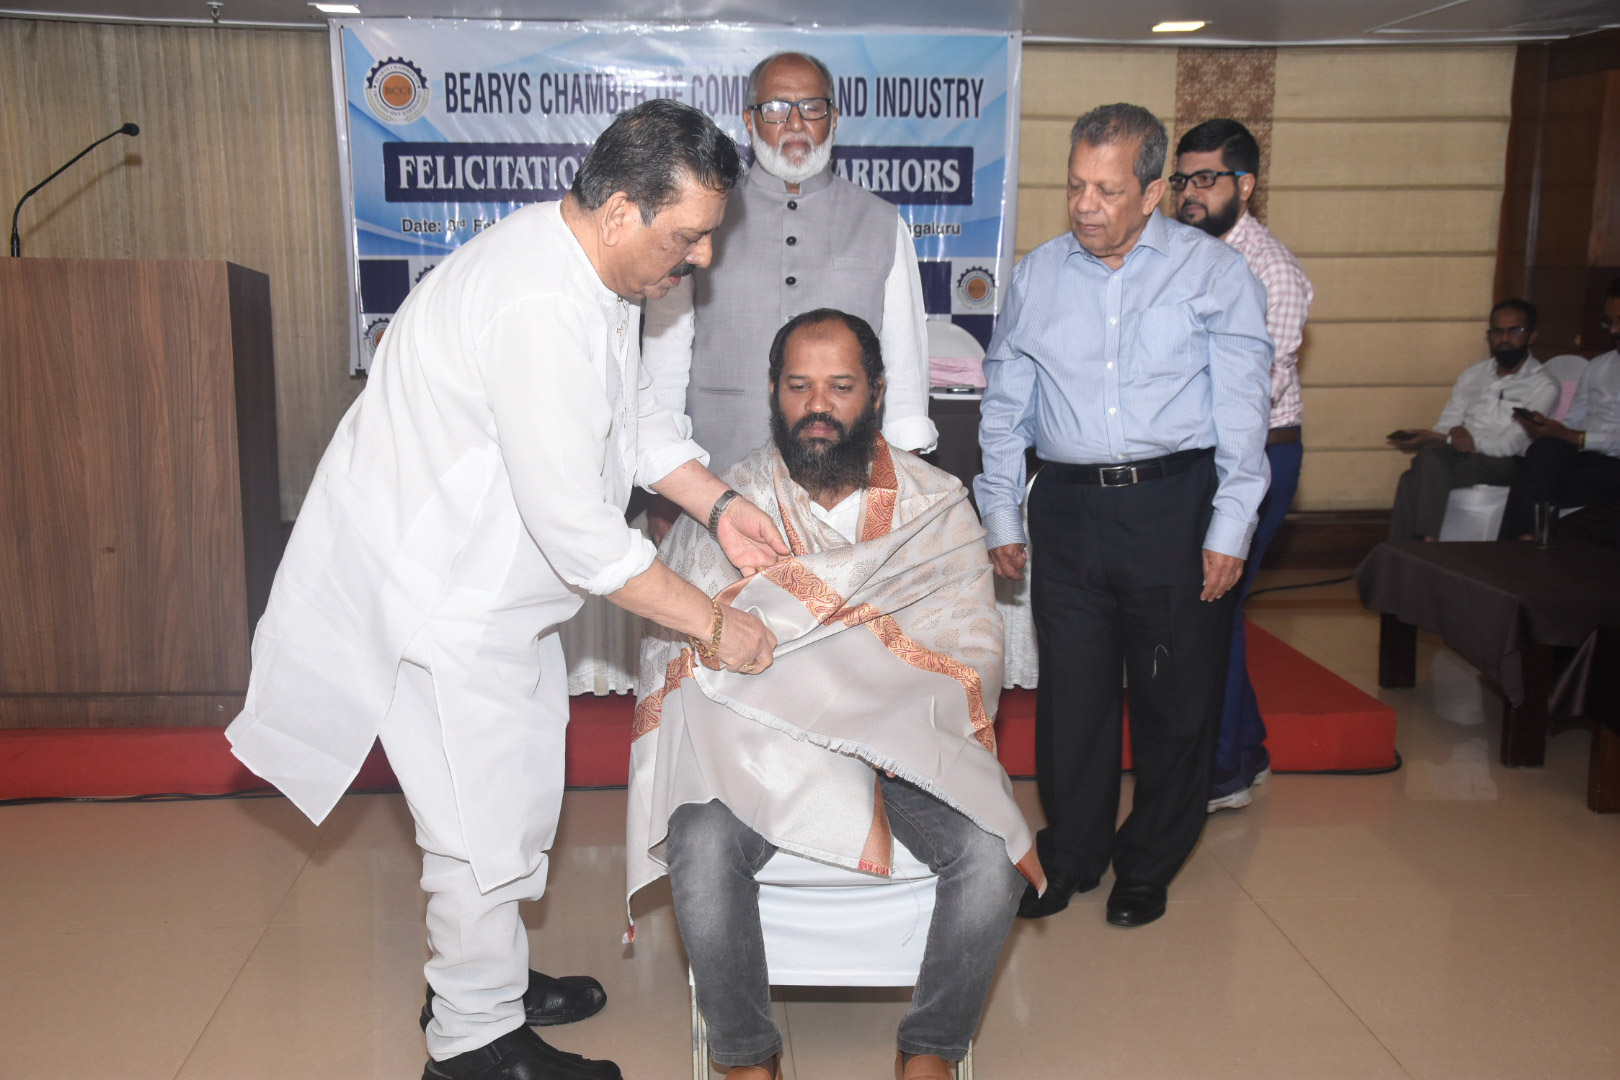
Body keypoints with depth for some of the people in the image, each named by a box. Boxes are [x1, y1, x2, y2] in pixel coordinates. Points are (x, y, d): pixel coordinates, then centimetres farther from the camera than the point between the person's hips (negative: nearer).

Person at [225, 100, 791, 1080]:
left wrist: (718, 502, 1)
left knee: (519, 794, 21)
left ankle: (486, 980, 41)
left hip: (492, 579, 10)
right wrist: (714, 624, -22)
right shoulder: (539, 307, -31)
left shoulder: (595, 266, 1)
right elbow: (575, 525, -31)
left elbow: (633, 414, 14)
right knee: (484, 826, 3)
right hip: (434, 594, -10)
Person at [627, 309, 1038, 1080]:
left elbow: (974, 650, 1)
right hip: (760, 742, 0)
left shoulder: (937, 506, 5)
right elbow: (673, 642, -4)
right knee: (702, 848, -29)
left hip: (907, 737, 1)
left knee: (993, 856, -25)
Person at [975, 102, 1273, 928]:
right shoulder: (1037, 275, 9)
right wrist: (1001, 517, 10)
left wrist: (1230, 528, -6)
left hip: (1174, 501, -2)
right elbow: (1005, 405, 13)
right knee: (1070, 691, 8)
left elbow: (1242, 407, -1)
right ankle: (1070, 856, 27)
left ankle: (1149, 866, 27)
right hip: (1068, 505, 2)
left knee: (1174, 697, 6)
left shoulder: (1213, 272, 1)